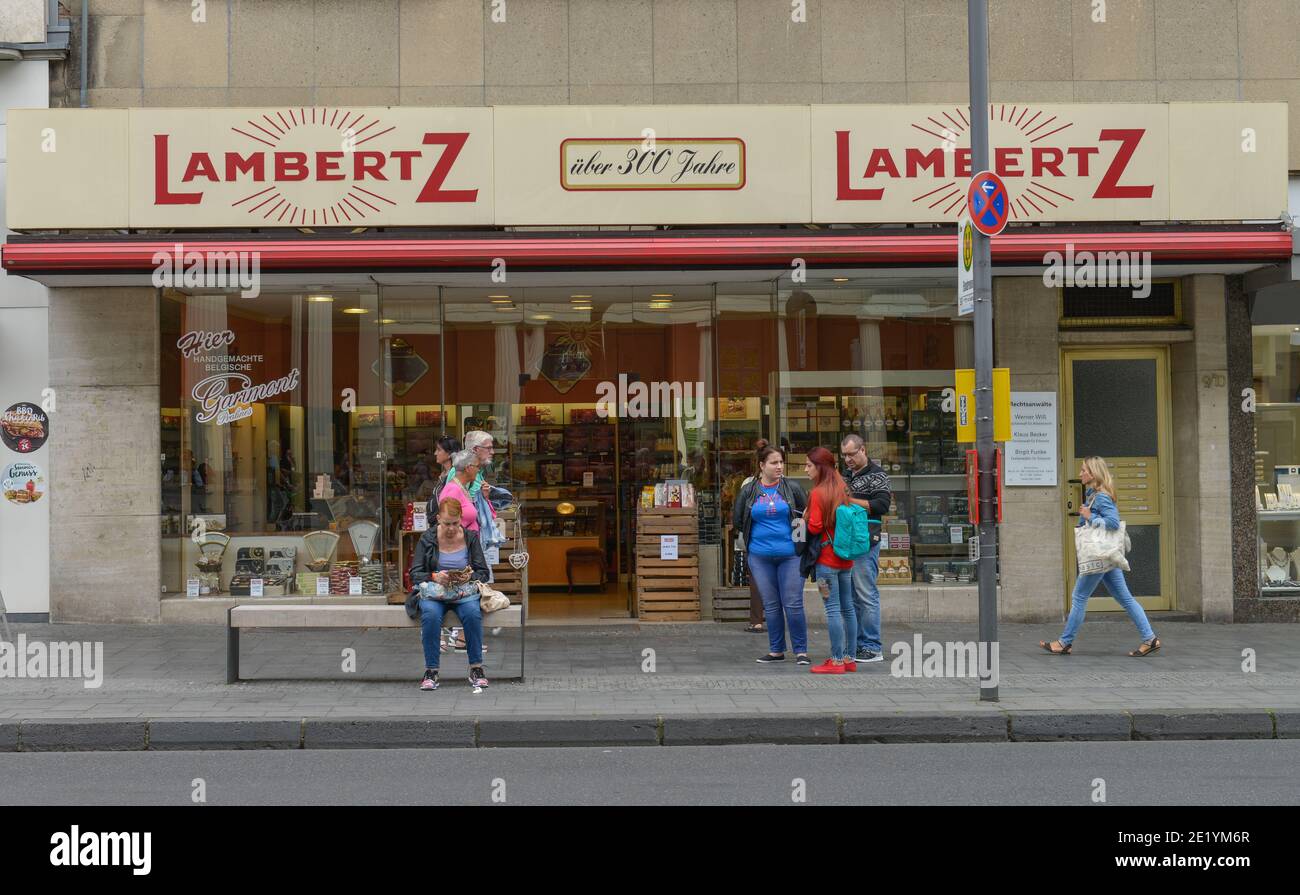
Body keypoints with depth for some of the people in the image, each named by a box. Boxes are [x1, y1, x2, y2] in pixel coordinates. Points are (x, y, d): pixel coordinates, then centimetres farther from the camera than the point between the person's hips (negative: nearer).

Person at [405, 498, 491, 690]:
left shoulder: (471, 537, 5)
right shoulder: (427, 539, 2)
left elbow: (483, 573, 5)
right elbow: (415, 574, -1)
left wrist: (469, 577, -17)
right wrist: (434, 577, -21)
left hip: (465, 591, 1)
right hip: (433, 591, -1)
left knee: (473, 613, -33)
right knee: (431, 615, -35)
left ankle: (476, 668, -22)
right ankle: (431, 671, -27)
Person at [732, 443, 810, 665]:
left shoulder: (792, 488, 1)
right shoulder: (748, 490, 3)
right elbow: (737, 520, 12)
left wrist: (796, 532, -2)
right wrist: (760, 533, 11)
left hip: (790, 555, -1)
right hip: (760, 557, 2)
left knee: (793, 605, -5)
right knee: (771, 605, 9)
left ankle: (801, 650, 4)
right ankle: (776, 650, 18)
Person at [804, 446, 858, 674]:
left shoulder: (818, 493, -13)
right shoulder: (843, 489, 9)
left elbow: (815, 526, -15)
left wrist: (805, 522, 3)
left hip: (826, 558, -7)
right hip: (846, 557, 7)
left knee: (833, 609, -5)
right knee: (847, 607, 10)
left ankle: (837, 661, -4)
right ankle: (849, 658, 15)